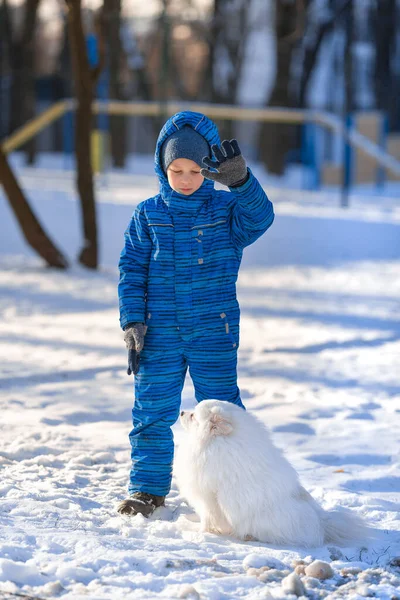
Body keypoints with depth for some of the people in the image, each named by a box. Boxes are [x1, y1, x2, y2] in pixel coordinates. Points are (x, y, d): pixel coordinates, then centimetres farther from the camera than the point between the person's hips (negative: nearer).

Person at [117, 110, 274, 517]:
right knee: (152, 411, 4)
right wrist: (132, 319, -4)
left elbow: (259, 218, -22)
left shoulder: (227, 209, 0)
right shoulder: (148, 215, 3)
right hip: (159, 334, 1)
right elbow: (131, 269, 5)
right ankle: (147, 488, 15)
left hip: (215, 332, -1)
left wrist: (240, 180, -39)